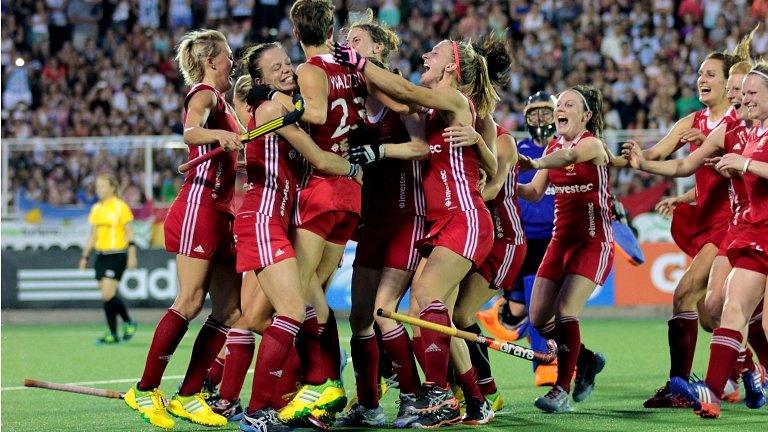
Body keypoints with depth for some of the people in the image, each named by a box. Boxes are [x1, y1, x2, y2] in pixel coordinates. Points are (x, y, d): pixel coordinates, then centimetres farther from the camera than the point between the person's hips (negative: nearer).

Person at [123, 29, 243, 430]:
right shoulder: (204, 94, -5)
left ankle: (187, 396, 3)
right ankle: (145, 391, -11)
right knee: (190, 301, -15)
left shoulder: (220, 100, 22)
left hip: (219, 213, 10)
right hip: (199, 206, -10)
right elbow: (190, 132, -28)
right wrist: (219, 134, -47)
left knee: (229, 309, 2)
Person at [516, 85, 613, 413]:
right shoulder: (553, 147, 10)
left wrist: (533, 163, -54)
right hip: (561, 240, 7)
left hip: (594, 242, -7)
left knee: (565, 311, -20)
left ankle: (562, 391, -15)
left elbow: (569, 156, -35)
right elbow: (534, 193, 2)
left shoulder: (592, 144, -11)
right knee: (538, 318, 2)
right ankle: (587, 360, 25)